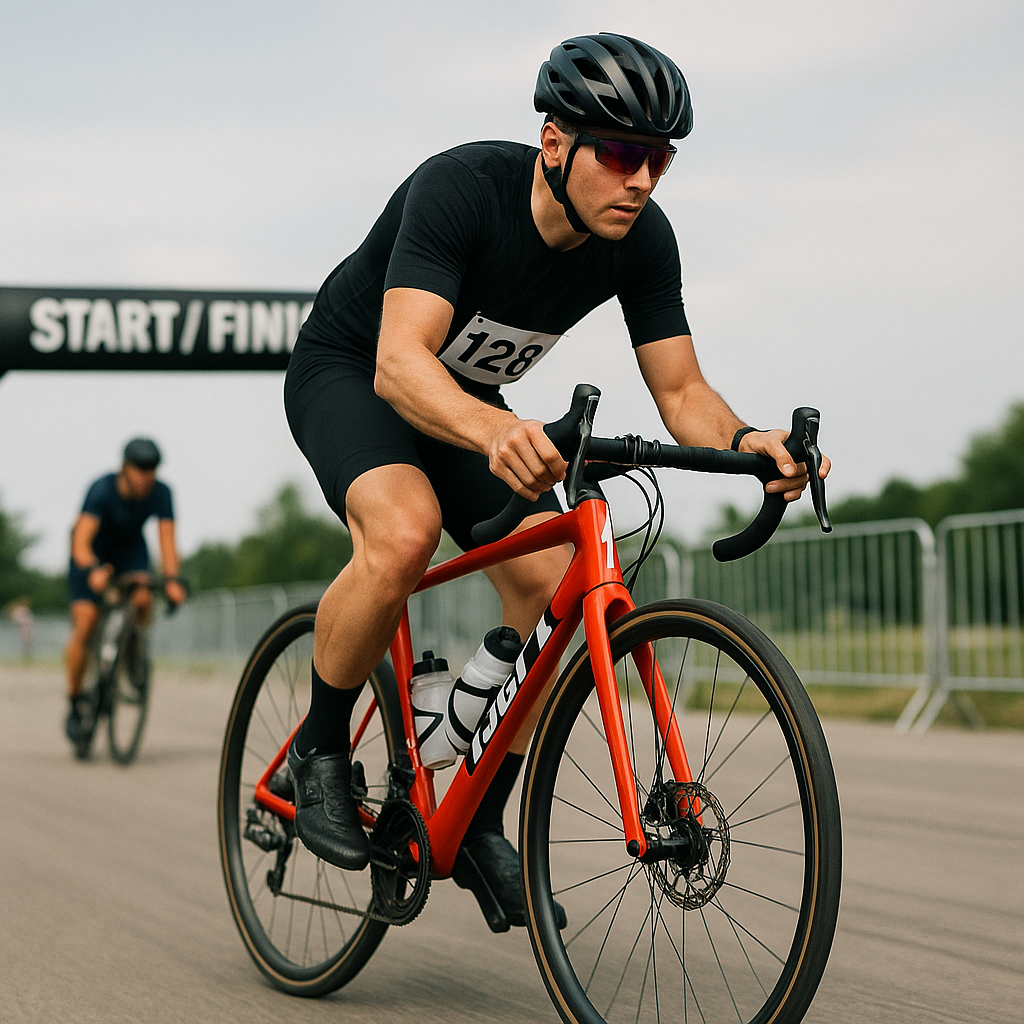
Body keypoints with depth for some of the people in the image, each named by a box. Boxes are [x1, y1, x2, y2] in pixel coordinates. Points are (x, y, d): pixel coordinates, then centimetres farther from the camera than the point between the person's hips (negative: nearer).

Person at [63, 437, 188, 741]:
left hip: (130, 549, 3)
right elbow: (81, 542, -42)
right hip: (92, 554, -3)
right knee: (85, 625, -16)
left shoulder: (160, 493, -23)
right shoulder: (102, 491, -33)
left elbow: (167, 541, -28)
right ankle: (74, 703, 0)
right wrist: (92, 571, -62)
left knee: (142, 601, -29)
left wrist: (172, 579, -45)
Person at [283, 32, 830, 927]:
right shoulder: (460, 188, -35)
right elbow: (400, 362, -46)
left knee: (552, 590, -12)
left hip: (466, 400, 6)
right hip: (350, 372, -6)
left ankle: (476, 826, 5)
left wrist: (747, 441, -38)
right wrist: (494, 432, -66)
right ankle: (319, 750, -11)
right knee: (404, 532, -35)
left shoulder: (642, 239, -19)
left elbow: (681, 392, -15)